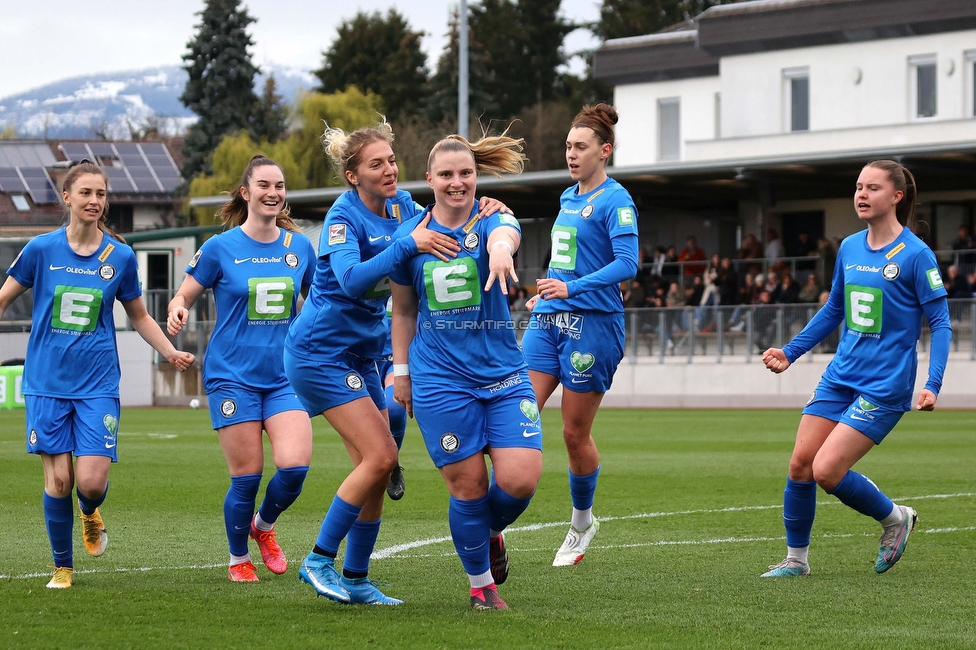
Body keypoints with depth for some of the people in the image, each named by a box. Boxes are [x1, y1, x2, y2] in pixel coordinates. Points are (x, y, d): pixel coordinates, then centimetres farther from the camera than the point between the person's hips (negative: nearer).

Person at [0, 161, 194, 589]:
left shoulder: (120, 256, 2)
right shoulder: (42, 249, -2)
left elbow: (139, 316, 15)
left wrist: (171, 353, 3)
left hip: (97, 384, 0)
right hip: (46, 381, 0)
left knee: (92, 480, -12)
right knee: (58, 479, -4)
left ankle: (91, 513, 25)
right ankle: (62, 565, 15)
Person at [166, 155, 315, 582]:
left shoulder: (299, 246, 7)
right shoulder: (220, 248, -2)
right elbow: (183, 297, 2)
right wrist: (177, 310, -20)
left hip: (284, 377, 3)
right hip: (233, 376, -3)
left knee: (295, 465, -15)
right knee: (247, 477, -4)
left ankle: (264, 525, 17)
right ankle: (238, 559, 21)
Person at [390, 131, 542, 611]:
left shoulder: (492, 220, -3)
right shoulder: (409, 235, 3)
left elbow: (503, 235, -30)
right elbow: (403, 310, 15)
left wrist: (500, 248, -54)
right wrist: (401, 371, 10)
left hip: (504, 373, 0)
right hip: (440, 381, 0)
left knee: (521, 478, -12)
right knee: (467, 485, -3)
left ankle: (493, 531, 23)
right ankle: (481, 584, 16)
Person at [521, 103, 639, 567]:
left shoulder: (614, 200, -8)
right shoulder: (568, 198, 16)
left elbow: (627, 263, -19)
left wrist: (572, 288, -28)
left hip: (592, 323, -7)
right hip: (548, 321, 7)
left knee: (575, 433, 2)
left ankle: (583, 521, 23)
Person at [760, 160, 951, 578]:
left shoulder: (916, 254, -11)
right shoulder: (849, 249, 8)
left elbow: (940, 323, -10)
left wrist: (933, 385, -20)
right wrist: (790, 352, 17)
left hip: (884, 387, -6)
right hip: (839, 377, 7)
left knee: (827, 470, -14)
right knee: (800, 463, 0)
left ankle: (895, 518, 12)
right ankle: (796, 558, 17)